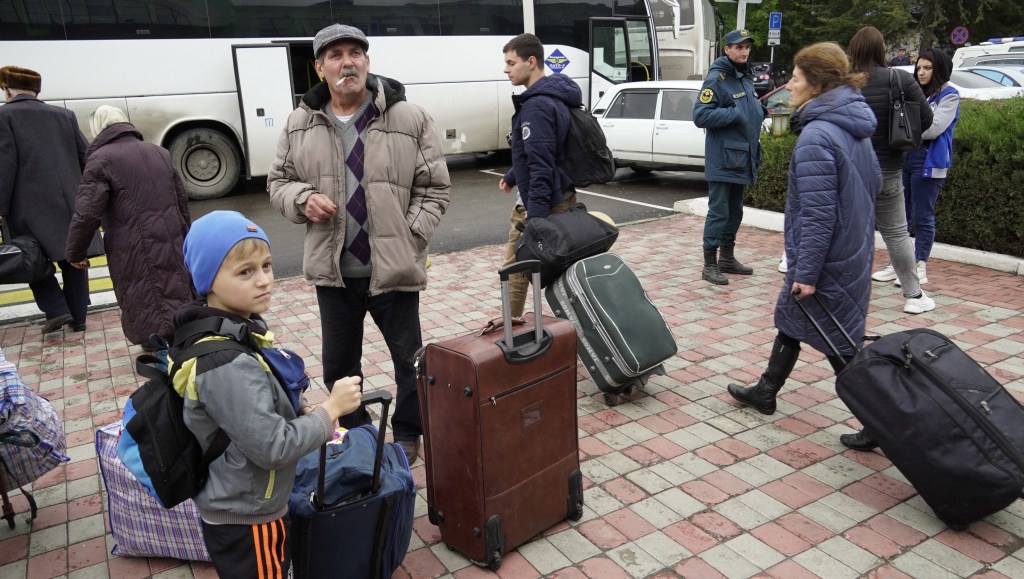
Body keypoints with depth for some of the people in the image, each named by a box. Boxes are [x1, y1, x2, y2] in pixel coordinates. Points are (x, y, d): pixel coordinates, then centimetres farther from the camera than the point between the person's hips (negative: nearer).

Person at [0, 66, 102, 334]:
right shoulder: (64, 114, 13)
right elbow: (85, 157, 11)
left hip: (32, 204, -4)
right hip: (71, 201, 4)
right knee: (73, 258, 9)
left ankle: (57, 311, 1)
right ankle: (78, 317, 12)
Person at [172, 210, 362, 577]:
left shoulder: (237, 328, -2)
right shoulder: (226, 366, -32)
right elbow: (272, 447, -30)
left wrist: (304, 413, -2)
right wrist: (331, 409, -20)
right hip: (246, 522, -9)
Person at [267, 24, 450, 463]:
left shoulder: (409, 119, -7)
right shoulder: (300, 124, 3)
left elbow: (435, 188, -2)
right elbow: (278, 182, 13)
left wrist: (410, 237, -12)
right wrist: (303, 199, -9)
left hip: (393, 269, -3)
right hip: (332, 270, 3)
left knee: (410, 359, 11)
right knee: (339, 365, 17)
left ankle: (407, 434, 34)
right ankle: (355, 435, 40)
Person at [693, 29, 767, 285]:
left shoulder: (746, 77, 15)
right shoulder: (717, 79, -12)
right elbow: (700, 115, -20)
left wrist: (761, 111, 6)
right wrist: (734, 113, -21)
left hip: (742, 158, 9)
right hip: (722, 160, -9)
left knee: (734, 211, 16)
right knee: (718, 212, -5)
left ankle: (727, 258, 28)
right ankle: (710, 264, 2)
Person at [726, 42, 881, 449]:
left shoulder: (817, 135, -23)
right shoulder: (853, 128, 6)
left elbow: (818, 212, -26)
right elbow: (874, 182, 17)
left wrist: (807, 272, -21)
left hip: (826, 258, -10)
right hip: (853, 249, 10)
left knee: (836, 340, 4)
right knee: (790, 318, 22)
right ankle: (765, 392, 37)